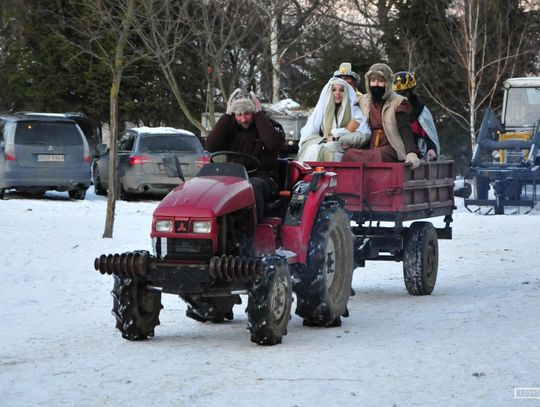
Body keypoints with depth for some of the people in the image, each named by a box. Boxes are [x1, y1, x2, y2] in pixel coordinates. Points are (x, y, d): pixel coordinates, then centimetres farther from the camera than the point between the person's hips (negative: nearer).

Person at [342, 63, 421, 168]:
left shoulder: (398, 103, 2)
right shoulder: (363, 101, 17)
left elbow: (405, 130, -12)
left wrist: (411, 153, -29)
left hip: (391, 149, -4)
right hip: (369, 149, 4)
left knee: (379, 156, -38)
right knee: (349, 153, -28)